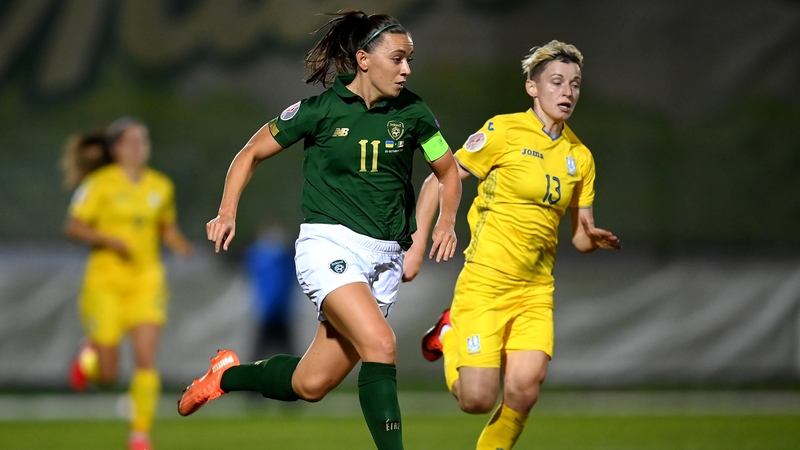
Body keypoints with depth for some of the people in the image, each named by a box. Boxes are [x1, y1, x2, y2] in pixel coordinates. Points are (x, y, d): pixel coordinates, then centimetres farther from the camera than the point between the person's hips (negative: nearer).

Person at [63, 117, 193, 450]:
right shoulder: (99, 184, -6)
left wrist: (179, 244, 0)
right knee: (106, 376, -1)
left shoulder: (161, 186, 7)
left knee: (146, 357, -13)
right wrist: (109, 239, -21)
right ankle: (90, 355, 36)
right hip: (105, 281, -3)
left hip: (147, 281, 3)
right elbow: (74, 227, -7)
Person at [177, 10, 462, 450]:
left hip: (384, 258, 4)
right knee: (380, 344, -29)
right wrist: (227, 212, -5)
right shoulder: (320, 109, -5)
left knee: (310, 384, 5)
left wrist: (446, 220, 0)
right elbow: (251, 153, 7)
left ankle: (227, 375, 33)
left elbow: (448, 171, 18)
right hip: (330, 245, -4)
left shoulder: (411, 112, 3)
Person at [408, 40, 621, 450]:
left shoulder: (580, 157, 9)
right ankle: (449, 336, 20)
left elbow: (580, 238, 14)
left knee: (524, 391, -15)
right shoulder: (504, 132, -7)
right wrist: (416, 247, -7)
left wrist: (594, 239, -10)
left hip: (535, 292, 4)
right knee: (477, 399, -11)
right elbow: (436, 183, -2)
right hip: (484, 282, -4)